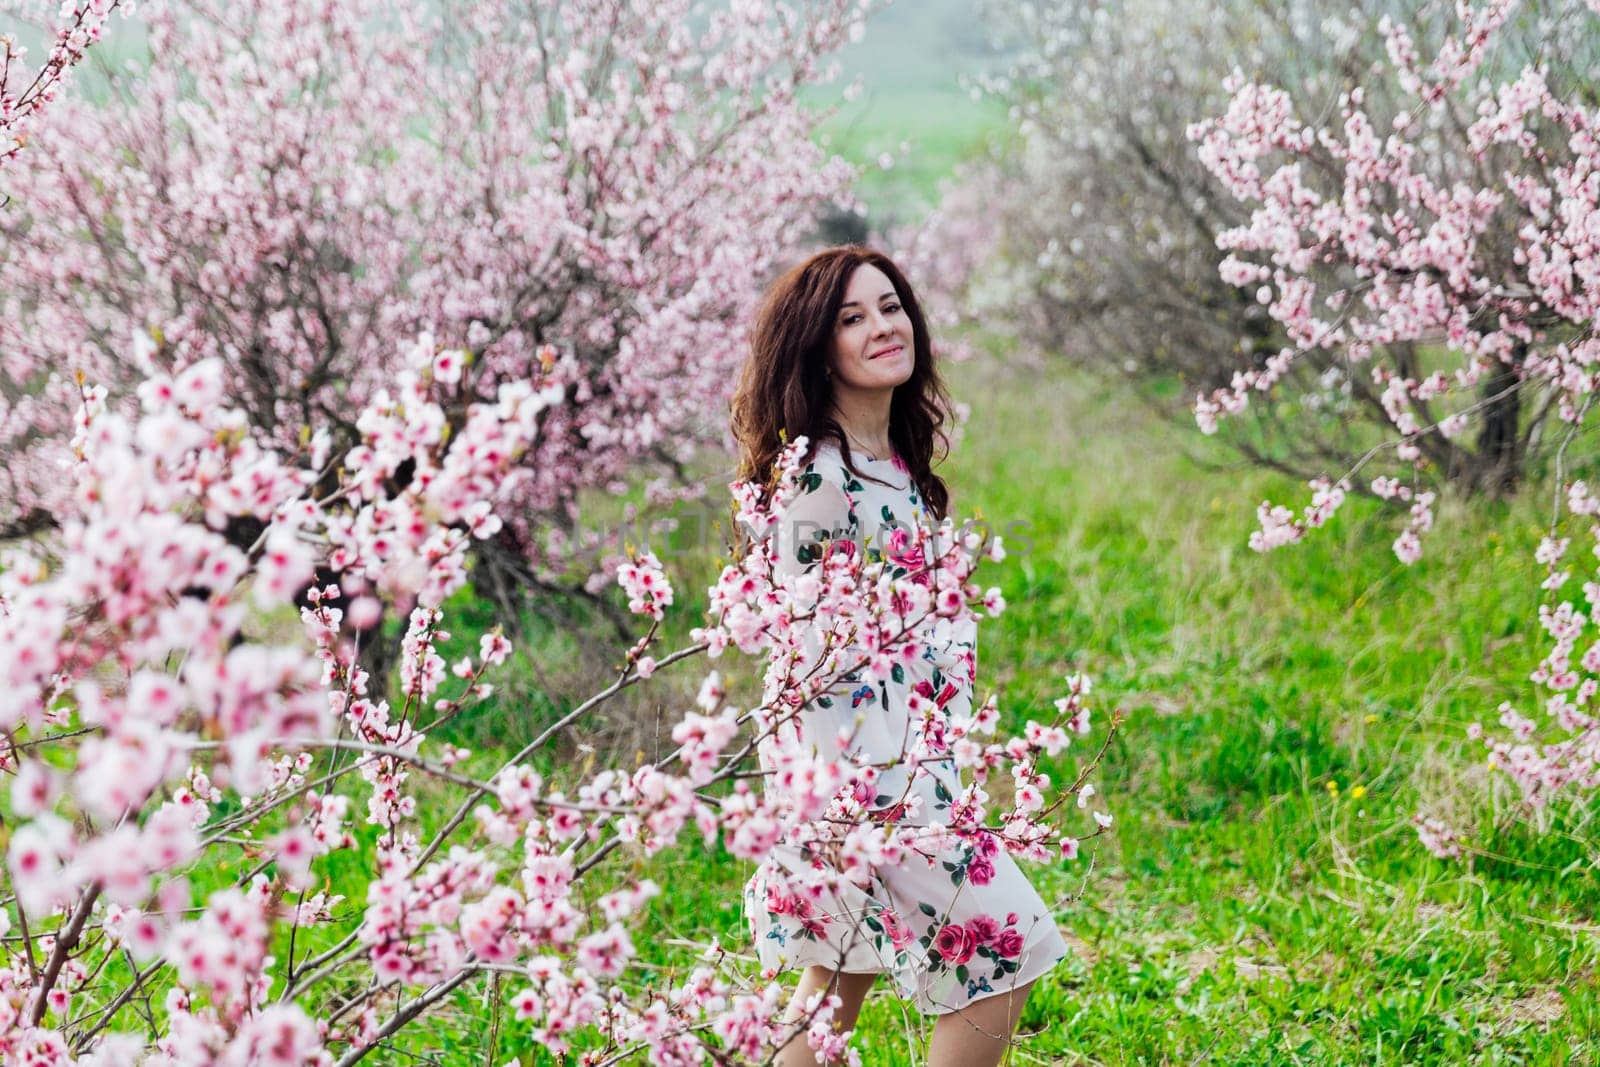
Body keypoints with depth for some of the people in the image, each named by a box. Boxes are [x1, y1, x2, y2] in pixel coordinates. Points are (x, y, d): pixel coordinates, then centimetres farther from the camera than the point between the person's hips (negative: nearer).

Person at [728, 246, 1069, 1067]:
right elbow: (809, 649, -19)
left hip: (917, 747, 9)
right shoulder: (822, 480, -19)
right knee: (1004, 953, -4)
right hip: (871, 761, -9)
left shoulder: (897, 464, 9)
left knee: (842, 967, 15)